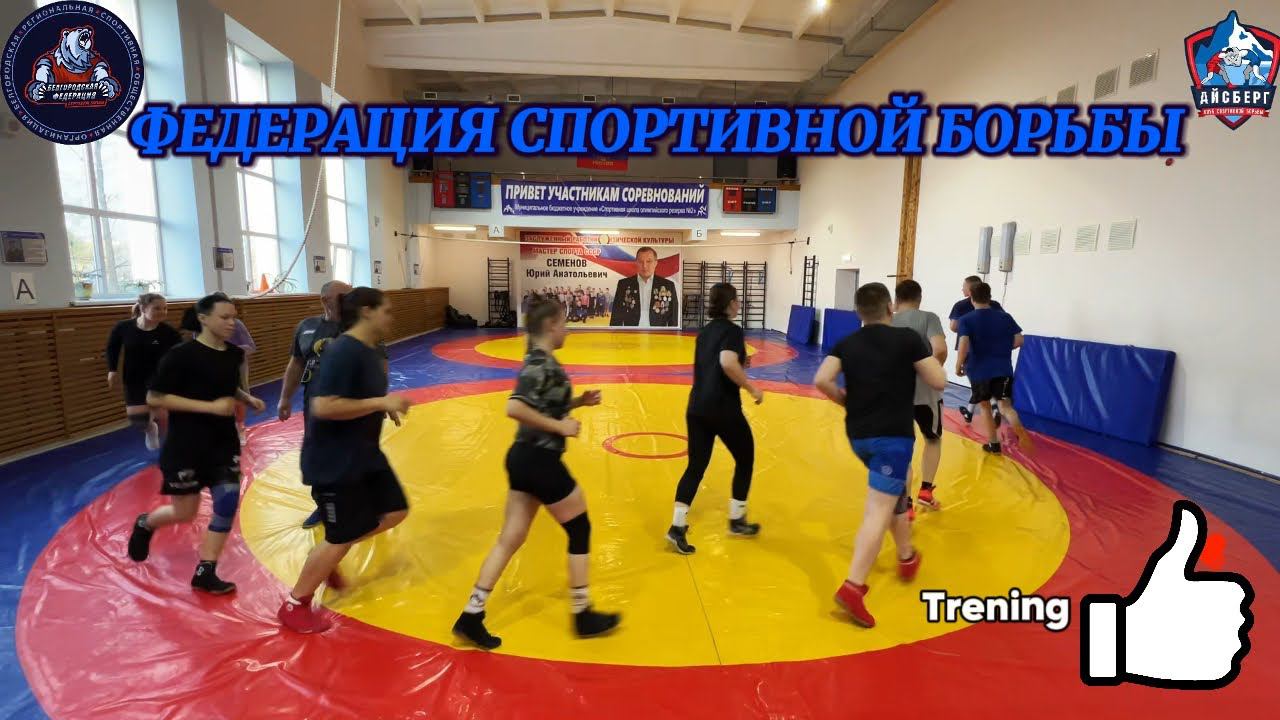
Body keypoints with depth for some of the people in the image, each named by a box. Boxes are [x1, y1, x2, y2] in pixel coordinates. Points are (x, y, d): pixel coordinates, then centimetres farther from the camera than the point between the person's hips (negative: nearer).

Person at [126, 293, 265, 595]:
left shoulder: (234, 354, 2)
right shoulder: (181, 355, -17)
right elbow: (154, 398, -18)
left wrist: (248, 398, -2)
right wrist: (210, 406, -25)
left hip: (224, 442, 5)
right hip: (186, 445, -5)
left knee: (227, 503, 0)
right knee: (185, 514, 9)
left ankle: (205, 572, 15)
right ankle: (145, 524, 44)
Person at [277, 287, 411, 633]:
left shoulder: (369, 351, 7)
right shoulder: (344, 352, -23)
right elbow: (323, 407, -30)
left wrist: (386, 407, 6)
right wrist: (380, 403, -26)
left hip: (364, 453, 10)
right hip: (333, 461, -10)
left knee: (394, 512, 14)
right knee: (342, 537, 2)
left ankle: (328, 556, 31)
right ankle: (294, 606, 23)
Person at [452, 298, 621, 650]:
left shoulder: (540, 361, 11)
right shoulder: (541, 364, -18)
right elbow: (515, 408, -29)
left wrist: (578, 401, 9)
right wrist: (561, 427, -23)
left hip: (524, 458, 9)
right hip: (540, 461, -9)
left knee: (510, 539, 13)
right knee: (580, 529, 8)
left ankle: (471, 616, 20)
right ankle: (583, 615, 21)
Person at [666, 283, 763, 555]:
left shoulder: (705, 331, 15)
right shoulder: (732, 330, -9)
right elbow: (727, 363, -27)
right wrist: (752, 389, -17)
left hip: (696, 407, 7)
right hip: (723, 408, -7)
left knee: (695, 466, 12)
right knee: (745, 458, 16)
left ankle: (677, 527, 4)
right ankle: (737, 520, 25)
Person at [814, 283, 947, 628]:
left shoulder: (846, 344, 5)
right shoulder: (907, 338, -5)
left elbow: (821, 380, -9)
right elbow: (939, 382, -4)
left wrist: (845, 400, 9)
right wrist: (926, 354, 14)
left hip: (858, 434, 6)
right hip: (893, 434, -6)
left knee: (896, 492, 29)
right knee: (878, 511, -8)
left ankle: (907, 556, 45)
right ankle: (853, 587, -15)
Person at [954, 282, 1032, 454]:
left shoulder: (966, 320, -5)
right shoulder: (1005, 316, 5)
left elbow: (964, 345, -18)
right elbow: (1019, 340, 3)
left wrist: (958, 366, -6)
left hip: (979, 370, -2)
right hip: (1003, 369, 2)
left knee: (984, 406, 16)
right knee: (1005, 405, 4)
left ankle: (994, 444, 21)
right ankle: (1019, 430, -28)